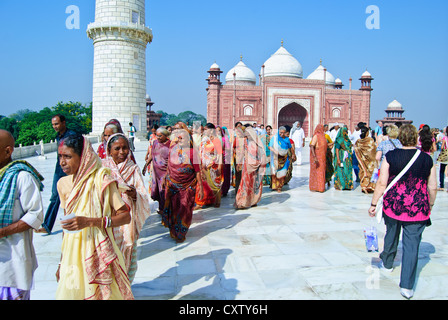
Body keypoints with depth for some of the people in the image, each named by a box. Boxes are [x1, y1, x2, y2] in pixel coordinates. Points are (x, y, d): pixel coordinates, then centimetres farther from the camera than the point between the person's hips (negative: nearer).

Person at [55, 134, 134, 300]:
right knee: (69, 293, 11)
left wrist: (90, 221, -25)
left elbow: (126, 216, -14)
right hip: (72, 255, 5)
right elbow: (67, 223, 12)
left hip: (98, 254, -5)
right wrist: (61, 262, 14)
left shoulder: (101, 180, -13)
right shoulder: (63, 183, 4)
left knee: (102, 294, 7)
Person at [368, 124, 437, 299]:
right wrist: (430, 205, 19)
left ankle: (387, 262, 48)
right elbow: (433, 188, 2)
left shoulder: (390, 156, -8)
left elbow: (381, 183, -10)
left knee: (391, 235, 23)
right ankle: (407, 286, 9)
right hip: (418, 209, 0)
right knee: (412, 245, 6)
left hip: (393, 206, 0)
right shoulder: (427, 159, -3)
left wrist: (373, 204, -1)